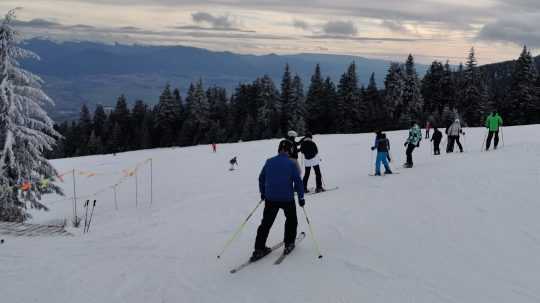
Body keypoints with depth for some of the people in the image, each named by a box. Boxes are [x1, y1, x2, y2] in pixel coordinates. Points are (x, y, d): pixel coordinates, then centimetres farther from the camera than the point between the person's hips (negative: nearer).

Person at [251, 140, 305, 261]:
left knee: (266, 223, 9)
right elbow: (298, 181, -8)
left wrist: (263, 192, 24)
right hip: (287, 198, -3)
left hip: (270, 198, 3)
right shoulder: (291, 164, -8)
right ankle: (289, 244, 22)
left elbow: (261, 178, 10)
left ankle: (259, 249, 4)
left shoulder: (269, 162, 3)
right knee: (291, 220, 21)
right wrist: (301, 197, 3)